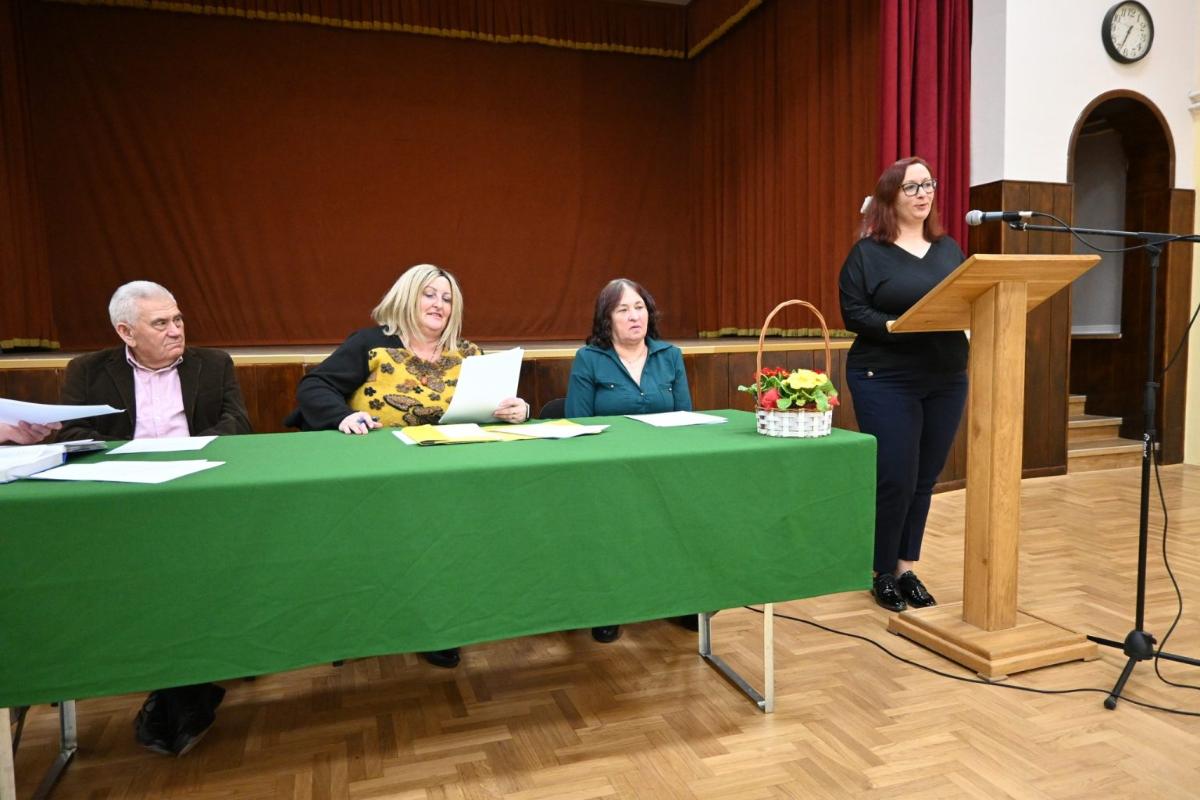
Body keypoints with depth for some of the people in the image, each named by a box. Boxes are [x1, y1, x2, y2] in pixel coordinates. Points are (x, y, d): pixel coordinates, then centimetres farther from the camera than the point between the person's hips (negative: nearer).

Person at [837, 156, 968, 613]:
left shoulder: (949, 249, 14)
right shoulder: (867, 252, -2)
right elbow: (853, 313, -9)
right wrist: (896, 326, -23)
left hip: (947, 380, 6)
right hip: (887, 381, -5)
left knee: (925, 478, 9)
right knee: (894, 479, -5)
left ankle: (908, 569, 24)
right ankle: (883, 574, 14)